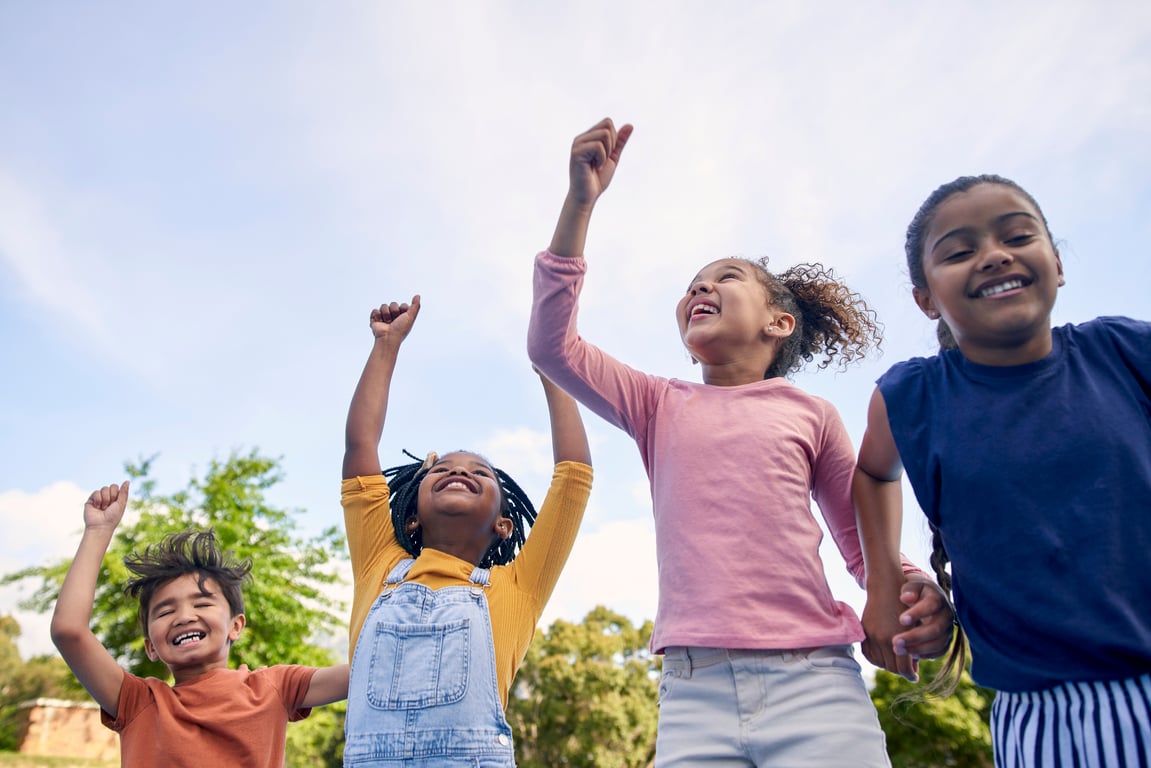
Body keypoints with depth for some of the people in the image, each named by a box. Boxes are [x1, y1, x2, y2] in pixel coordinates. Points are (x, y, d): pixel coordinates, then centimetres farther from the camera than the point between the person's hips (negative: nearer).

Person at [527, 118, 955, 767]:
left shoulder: (810, 414, 10)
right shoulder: (661, 406, 12)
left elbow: (865, 543, 16)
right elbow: (553, 346, 0)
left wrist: (919, 593, -7)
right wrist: (581, 202, -4)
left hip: (815, 685, 0)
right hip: (693, 693, 1)